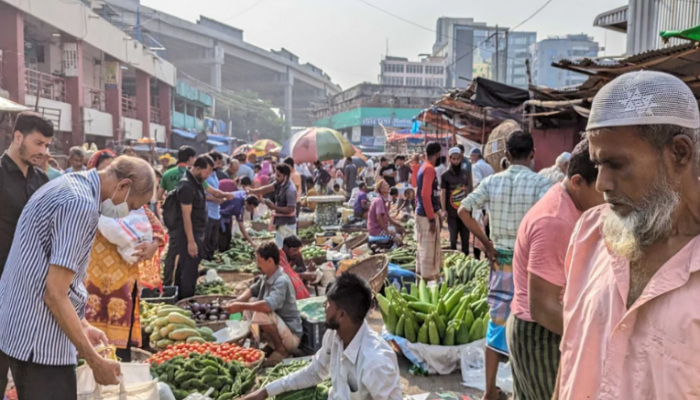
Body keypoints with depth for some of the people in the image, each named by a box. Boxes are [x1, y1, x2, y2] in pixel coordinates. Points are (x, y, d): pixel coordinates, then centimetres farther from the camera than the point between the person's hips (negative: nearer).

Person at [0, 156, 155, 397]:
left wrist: (83, 326, 18)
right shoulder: (81, 204, -22)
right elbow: (55, 294, -23)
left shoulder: (70, 185, 9)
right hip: (38, 339, -10)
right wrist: (94, 361, -15)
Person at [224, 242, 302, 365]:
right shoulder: (266, 278, 3)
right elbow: (252, 290, 15)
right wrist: (237, 301, -6)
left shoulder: (281, 281, -24)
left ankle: (281, 350, -11)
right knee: (252, 302, 6)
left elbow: (269, 305, -38)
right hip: (278, 331, 9)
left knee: (261, 312, -29)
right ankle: (270, 344, 6)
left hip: (291, 336, -9)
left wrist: (241, 307, -31)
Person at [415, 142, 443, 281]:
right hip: (427, 215, -10)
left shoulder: (424, 167, 13)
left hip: (424, 213, 10)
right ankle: (428, 277, 3)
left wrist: (436, 214, 22)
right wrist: (432, 218, -21)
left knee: (425, 247, 16)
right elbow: (425, 194, -23)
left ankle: (422, 273, 24)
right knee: (429, 248, -3)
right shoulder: (429, 169, -16)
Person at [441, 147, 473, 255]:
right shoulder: (445, 175, -4)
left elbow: (469, 190, 13)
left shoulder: (466, 173, 6)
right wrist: (444, 210, -11)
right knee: (453, 237, 4)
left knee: (465, 237, 9)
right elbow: (442, 193, -5)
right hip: (452, 212, -3)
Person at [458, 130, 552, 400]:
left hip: (501, 261, 3)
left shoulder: (492, 181, 1)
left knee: (497, 321, 13)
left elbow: (463, 210, -3)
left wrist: (486, 243, 1)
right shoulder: (540, 182, -10)